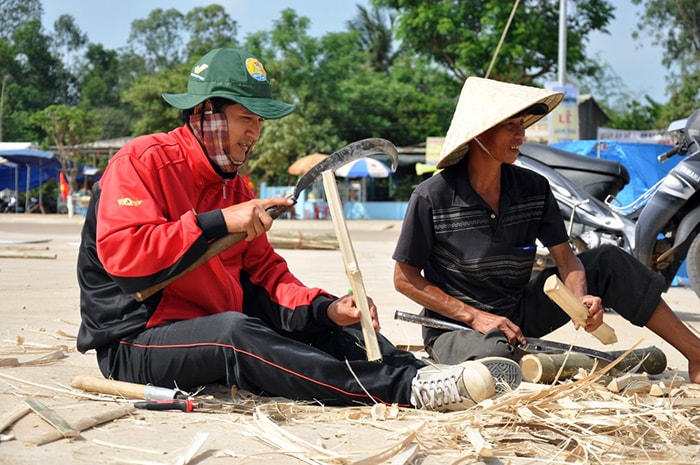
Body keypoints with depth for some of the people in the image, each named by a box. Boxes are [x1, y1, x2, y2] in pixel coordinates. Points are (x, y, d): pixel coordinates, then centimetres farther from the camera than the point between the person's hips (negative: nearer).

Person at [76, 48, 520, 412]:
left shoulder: (233, 183, 14)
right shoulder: (143, 162, -11)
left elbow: (263, 271, 7)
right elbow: (119, 252, -25)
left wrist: (327, 309, -12)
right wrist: (217, 223, -27)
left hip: (218, 327, 9)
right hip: (136, 343, -9)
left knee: (317, 318, -4)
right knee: (234, 330, -34)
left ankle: (414, 371, -25)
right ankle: (404, 387, -42)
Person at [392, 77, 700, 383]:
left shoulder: (533, 188, -1)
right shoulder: (432, 197, -15)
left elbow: (565, 257, -3)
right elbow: (405, 279, -11)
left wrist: (580, 298, -25)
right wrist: (474, 316, -19)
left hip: (519, 315, 5)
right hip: (454, 329, -5)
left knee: (608, 261, -7)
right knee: (495, 356, -41)